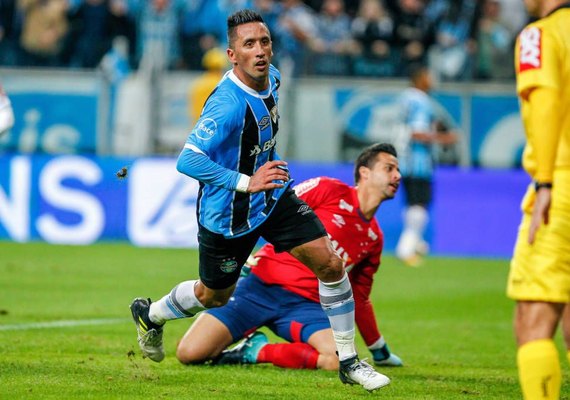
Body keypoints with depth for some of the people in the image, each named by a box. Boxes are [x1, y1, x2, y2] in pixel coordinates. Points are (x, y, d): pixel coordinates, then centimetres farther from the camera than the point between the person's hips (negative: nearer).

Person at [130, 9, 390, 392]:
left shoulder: (271, 77, -5)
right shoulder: (229, 104, -32)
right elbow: (188, 160, -37)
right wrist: (246, 183, -37)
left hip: (272, 197, 7)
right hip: (228, 213, -6)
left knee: (330, 264, -6)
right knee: (214, 296, 15)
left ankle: (348, 361, 6)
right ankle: (150, 314, 47)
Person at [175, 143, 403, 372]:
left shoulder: (374, 239, 14)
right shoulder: (328, 190, -1)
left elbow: (358, 299, 25)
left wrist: (379, 349, 29)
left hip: (305, 303, 5)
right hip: (263, 284, -5)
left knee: (341, 360, -28)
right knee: (189, 353, -21)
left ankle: (258, 351, -8)